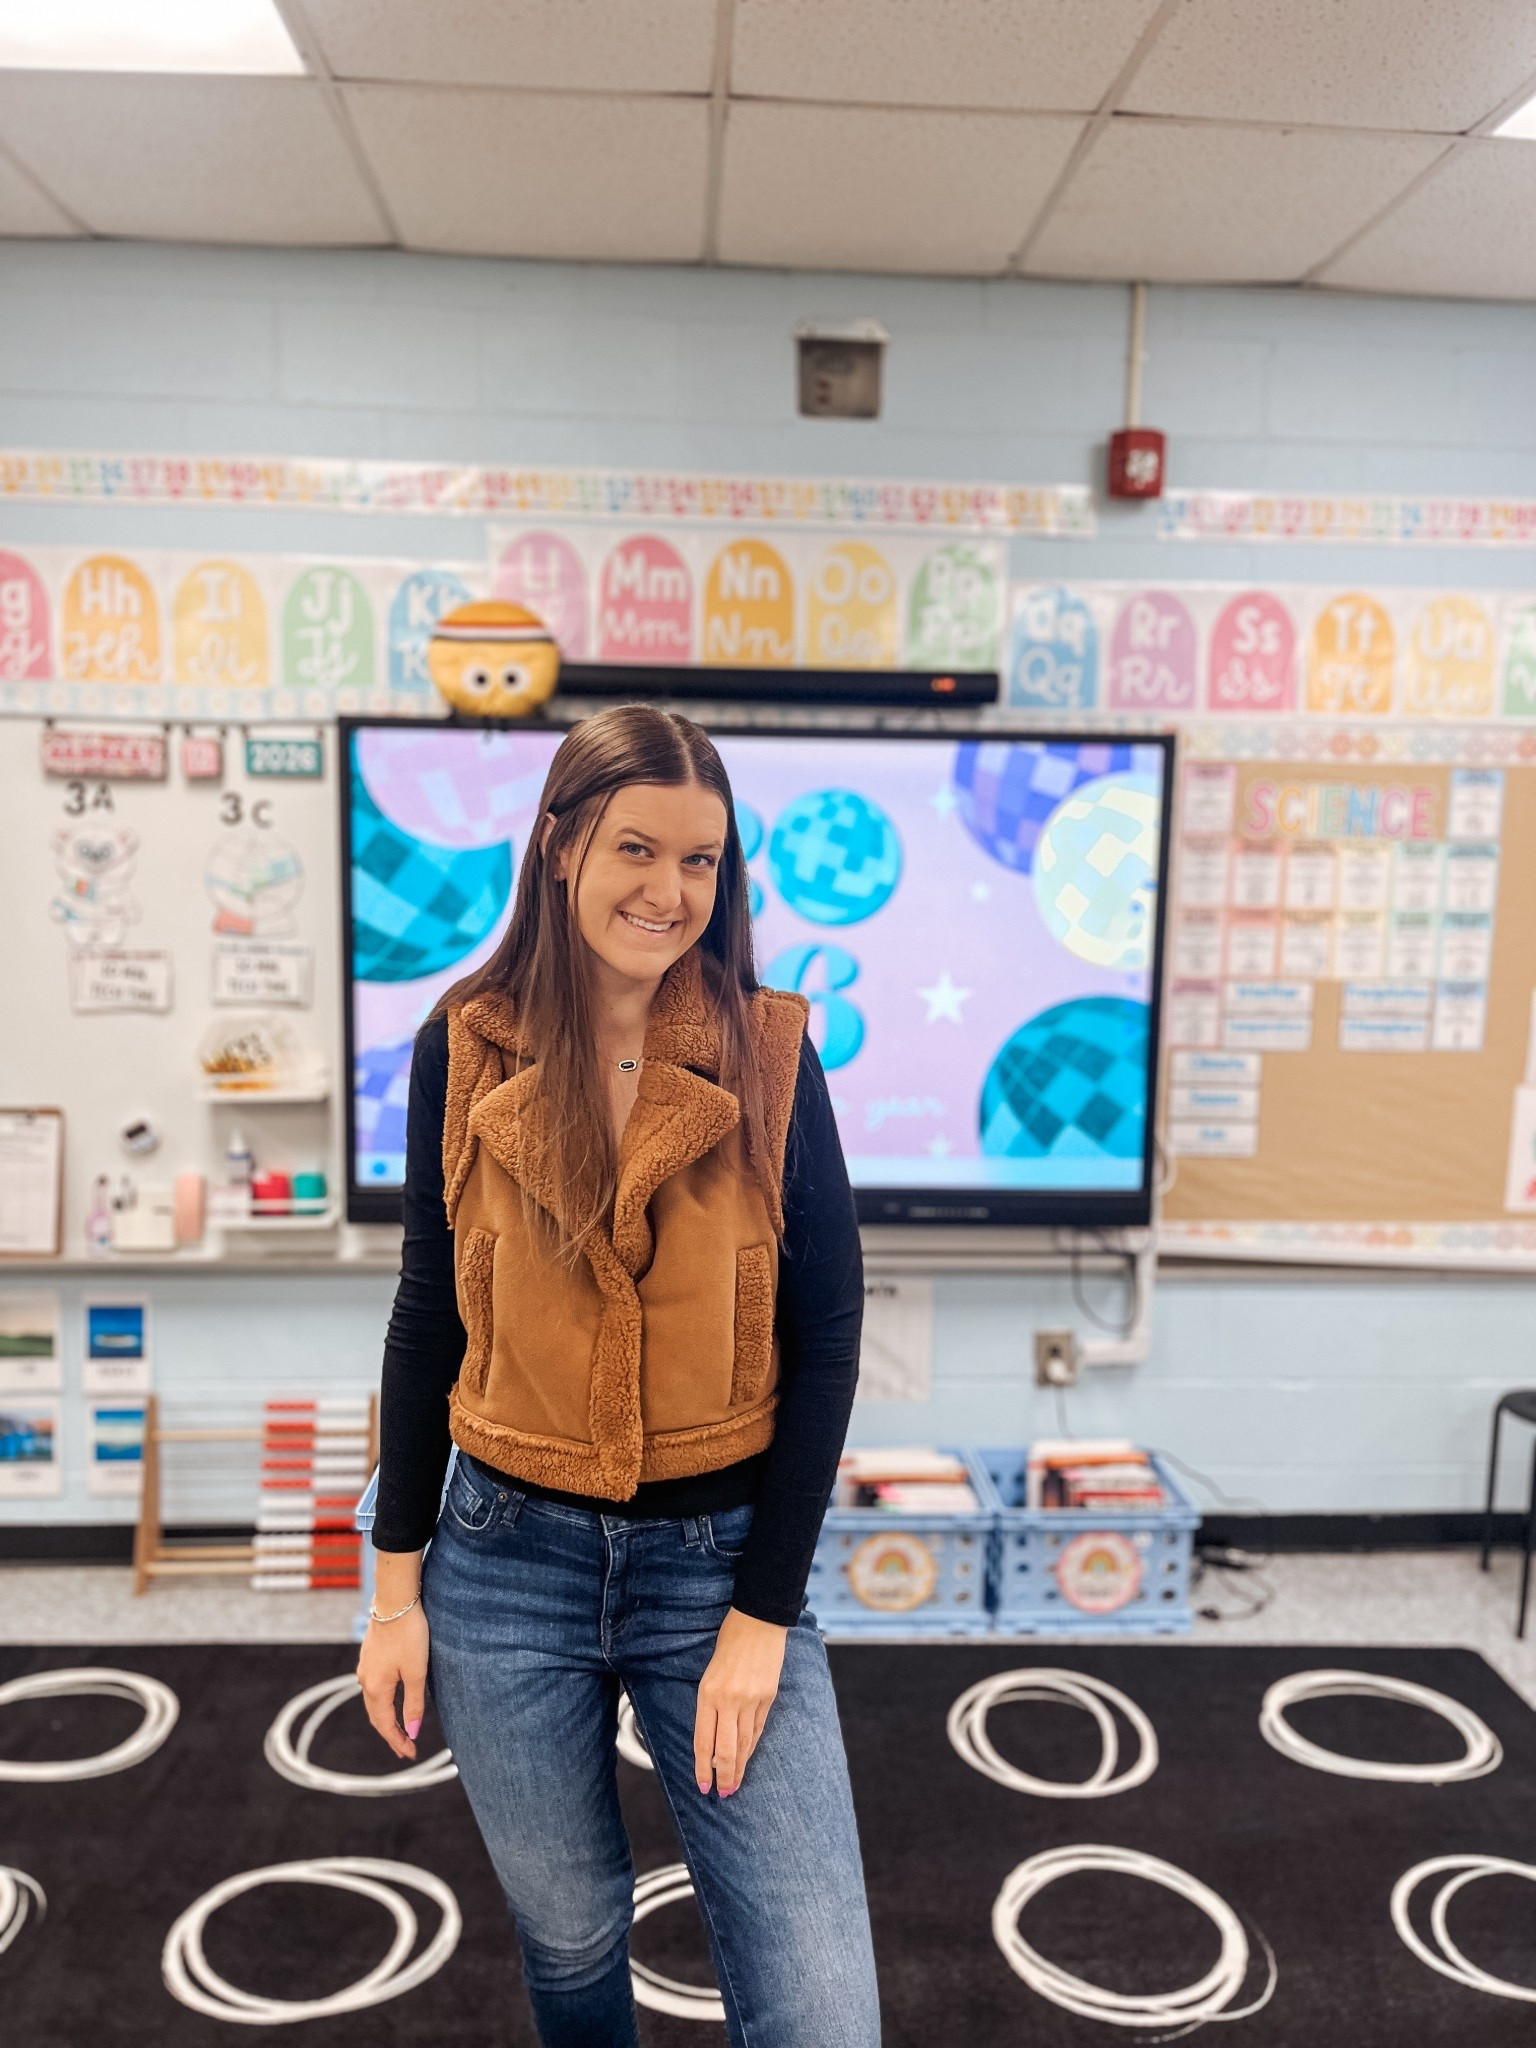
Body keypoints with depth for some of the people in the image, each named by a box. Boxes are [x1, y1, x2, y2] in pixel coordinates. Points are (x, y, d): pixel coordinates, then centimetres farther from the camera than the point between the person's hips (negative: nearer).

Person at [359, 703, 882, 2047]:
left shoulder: (769, 1052, -9)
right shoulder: (466, 1046, -5)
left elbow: (828, 1334, -7)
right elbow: (429, 1313, 2)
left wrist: (765, 1610, -9)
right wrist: (397, 1587, 4)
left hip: (724, 1560, -1)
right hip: (507, 1565, 2)